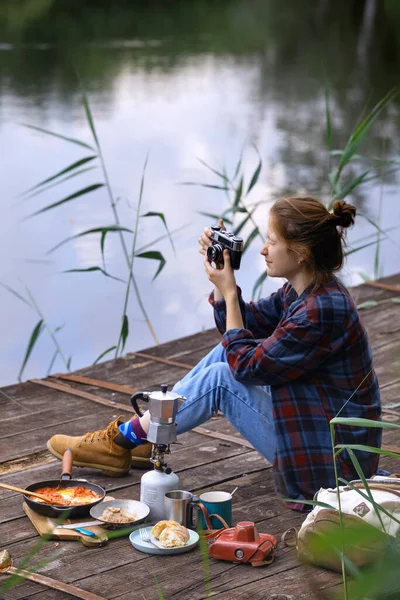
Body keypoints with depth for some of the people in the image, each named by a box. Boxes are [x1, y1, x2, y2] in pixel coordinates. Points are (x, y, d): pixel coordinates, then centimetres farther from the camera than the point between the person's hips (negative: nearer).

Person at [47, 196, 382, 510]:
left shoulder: (323, 310, -26)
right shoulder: (301, 292, 3)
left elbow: (247, 366, -20)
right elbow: (240, 329, 12)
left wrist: (228, 292, -14)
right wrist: (222, 270, -1)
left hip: (328, 460, -9)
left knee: (219, 378, -12)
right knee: (227, 352, 7)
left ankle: (122, 441, 4)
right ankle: (142, 434, 12)